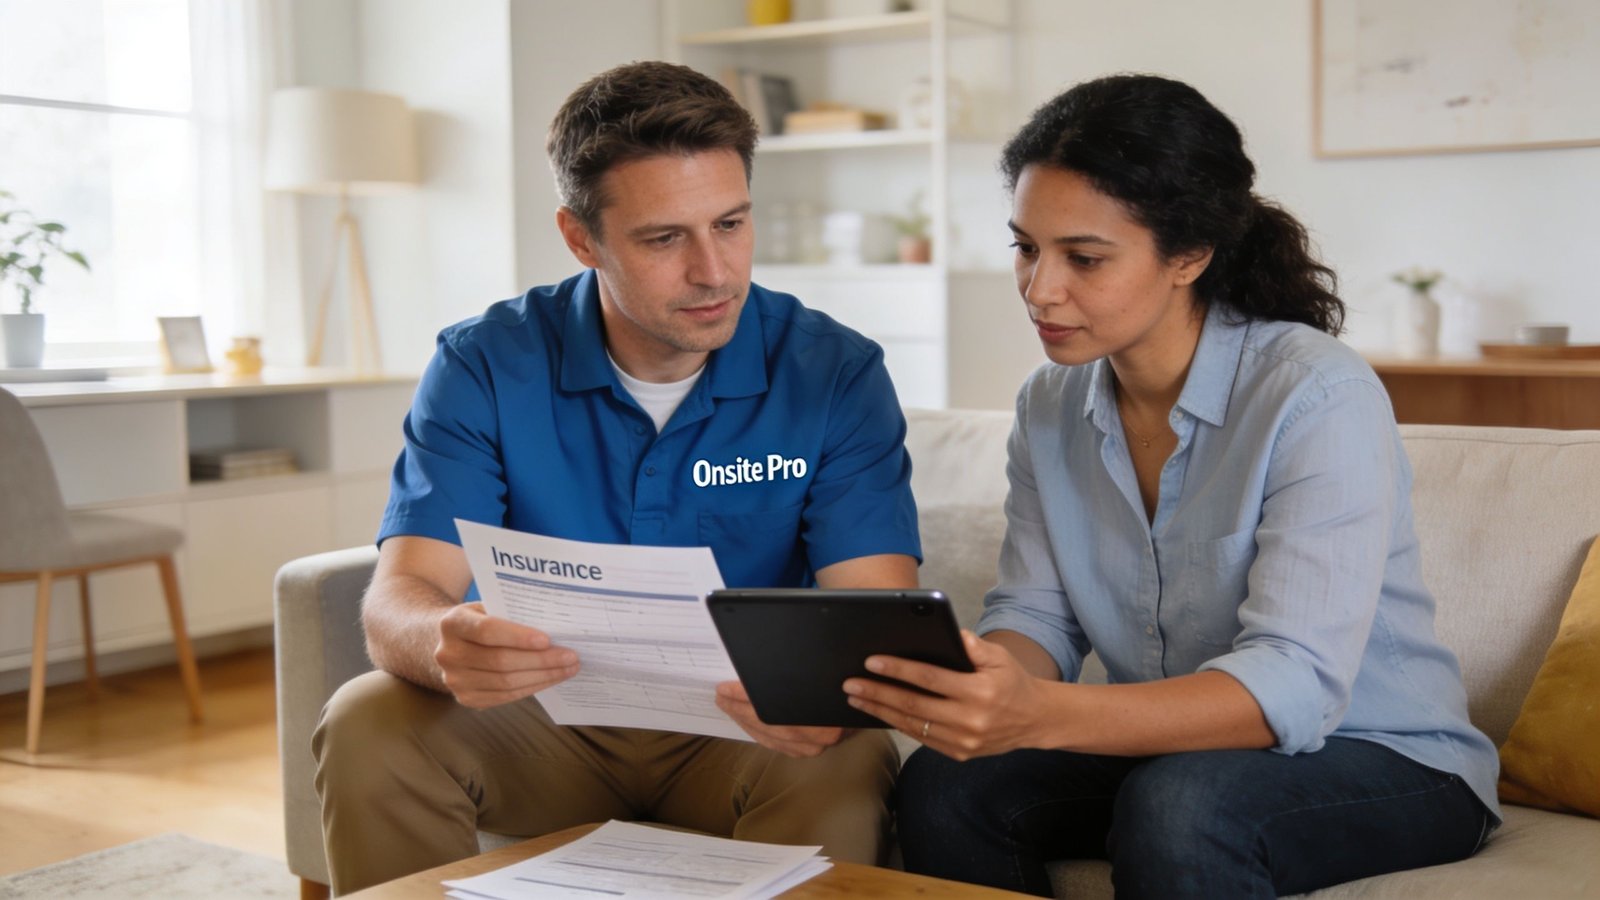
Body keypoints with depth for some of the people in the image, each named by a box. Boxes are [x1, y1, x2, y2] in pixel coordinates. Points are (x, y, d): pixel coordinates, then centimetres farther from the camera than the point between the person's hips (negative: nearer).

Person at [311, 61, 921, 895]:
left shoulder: (835, 373, -8)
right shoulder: (486, 366, -7)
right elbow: (398, 599, -15)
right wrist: (447, 645, -42)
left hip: (739, 730, -1)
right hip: (542, 713, 2)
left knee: (845, 764, -33)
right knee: (365, 727, -25)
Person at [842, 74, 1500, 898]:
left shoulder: (1320, 397, -23)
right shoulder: (1050, 406, 0)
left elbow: (1293, 687, -32)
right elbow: (1035, 614, -1)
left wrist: (1042, 715, -46)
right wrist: (964, 686, -27)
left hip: (1387, 764, -5)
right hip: (1175, 750, 6)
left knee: (1173, 805, -35)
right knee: (943, 785, -18)